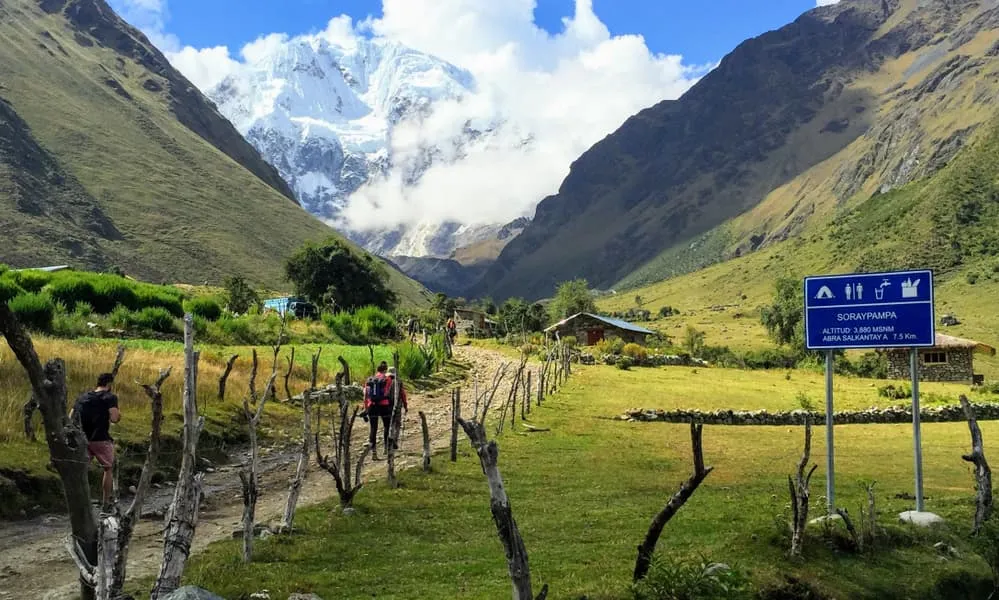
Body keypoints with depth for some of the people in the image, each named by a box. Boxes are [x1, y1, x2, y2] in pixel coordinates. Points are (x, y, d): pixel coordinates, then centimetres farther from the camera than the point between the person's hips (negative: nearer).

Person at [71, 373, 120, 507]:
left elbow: (71, 418, 9)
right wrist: (118, 414, 6)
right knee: (108, 469, 13)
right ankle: (106, 501, 16)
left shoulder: (82, 396, 13)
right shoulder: (110, 397, -5)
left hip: (82, 439, 4)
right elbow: (114, 419, -15)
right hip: (100, 439, -4)